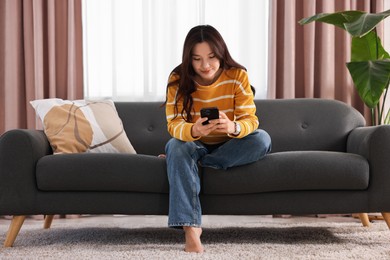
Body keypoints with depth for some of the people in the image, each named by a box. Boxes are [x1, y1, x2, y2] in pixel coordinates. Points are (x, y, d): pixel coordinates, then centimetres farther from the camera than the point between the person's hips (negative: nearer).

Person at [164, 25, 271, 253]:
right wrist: (193, 130, -49)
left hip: (228, 146, 1)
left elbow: (250, 120, -22)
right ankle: (190, 229, -43)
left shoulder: (237, 76, -16)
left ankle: (199, 164, -21)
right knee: (177, 146, -35)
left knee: (262, 139, -28)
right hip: (194, 145, 0)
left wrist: (233, 128, -47)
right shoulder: (178, 80, -16)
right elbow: (174, 125, -24)